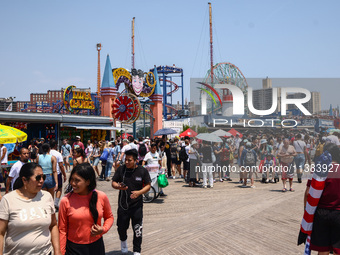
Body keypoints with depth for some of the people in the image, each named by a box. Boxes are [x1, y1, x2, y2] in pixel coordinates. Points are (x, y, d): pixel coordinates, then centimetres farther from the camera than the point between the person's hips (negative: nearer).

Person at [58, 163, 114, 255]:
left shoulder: (102, 197, -9)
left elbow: (109, 217, 8)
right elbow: (62, 230, -5)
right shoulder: (66, 201, -14)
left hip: (96, 245, 2)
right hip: (74, 247, -2)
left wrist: (103, 229, -11)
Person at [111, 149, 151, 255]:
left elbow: (148, 186, -1)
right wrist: (118, 186, -18)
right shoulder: (121, 169, -2)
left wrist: (139, 192, -19)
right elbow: (113, 183, 5)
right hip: (123, 204, 1)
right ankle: (123, 240, 44)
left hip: (137, 205, -1)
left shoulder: (142, 171, -5)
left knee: (137, 230, 3)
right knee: (121, 227, 10)